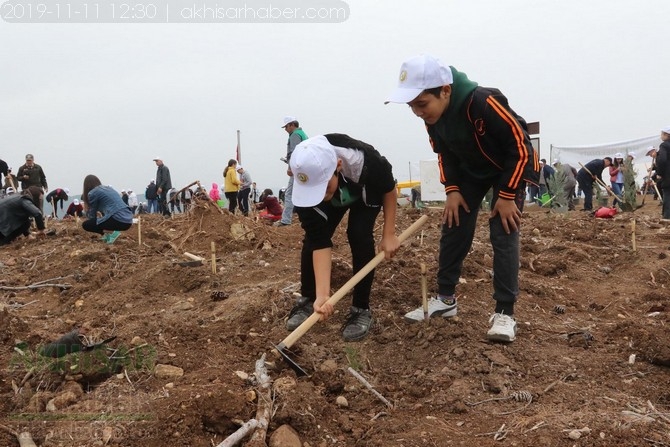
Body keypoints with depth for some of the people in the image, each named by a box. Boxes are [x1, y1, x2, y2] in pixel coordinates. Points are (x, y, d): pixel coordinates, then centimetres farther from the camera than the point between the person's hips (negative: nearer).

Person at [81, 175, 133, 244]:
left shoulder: (92, 193, 2)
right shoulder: (109, 188, 24)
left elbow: (92, 216, 9)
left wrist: (86, 210, 26)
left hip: (118, 221, -8)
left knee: (86, 225, 6)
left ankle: (112, 233, -5)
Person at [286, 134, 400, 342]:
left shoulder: (364, 161, -46)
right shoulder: (306, 187, -39)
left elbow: (389, 189, -21)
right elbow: (321, 244, -35)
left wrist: (389, 234, -20)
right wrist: (322, 295, -40)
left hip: (368, 192, -2)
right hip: (334, 198, 2)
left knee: (359, 235, -23)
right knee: (313, 238, -13)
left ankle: (361, 309, -9)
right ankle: (307, 300, 10)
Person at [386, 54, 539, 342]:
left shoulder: (484, 103, -39)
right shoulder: (432, 114, -18)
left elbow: (520, 147, -29)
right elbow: (445, 153, 1)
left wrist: (507, 195, -24)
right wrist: (452, 189, -8)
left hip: (510, 167, -6)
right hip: (470, 170, 6)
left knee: (503, 234, -13)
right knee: (453, 228, 3)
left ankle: (504, 312, -8)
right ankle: (445, 299, 16)